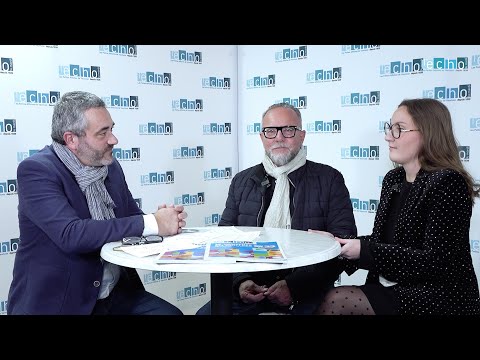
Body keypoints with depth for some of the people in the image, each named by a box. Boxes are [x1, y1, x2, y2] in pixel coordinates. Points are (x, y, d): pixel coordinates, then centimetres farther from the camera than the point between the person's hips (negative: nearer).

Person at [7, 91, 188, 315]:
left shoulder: (111, 166, 5)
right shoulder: (36, 171, -13)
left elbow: (132, 220, 12)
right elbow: (71, 235, -26)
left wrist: (166, 219, -11)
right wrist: (152, 223, -25)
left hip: (116, 294, 6)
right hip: (56, 302, -5)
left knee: (170, 312, -15)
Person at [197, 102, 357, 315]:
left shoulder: (329, 179, 3)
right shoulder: (242, 182, 13)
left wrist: (295, 286, -15)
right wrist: (240, 281, -9)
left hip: (307, 289, -2)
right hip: (251, 286, 2)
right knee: (206, 312, -20)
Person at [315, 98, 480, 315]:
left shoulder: (448, 183, -14)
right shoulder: (393, 179, 9)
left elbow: (436, 262, -20)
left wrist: (365, 250, -20)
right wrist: (340, 243, -2)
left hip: (439, 299, -6)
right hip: (393, 288, 6)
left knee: (337, 301, -23)